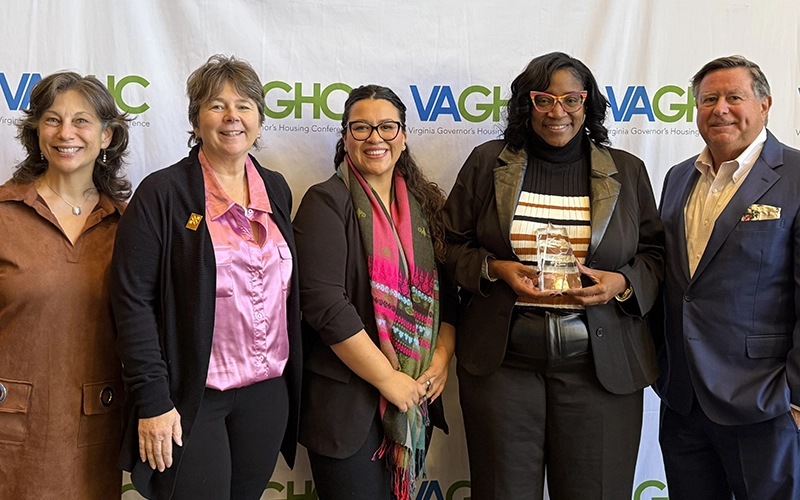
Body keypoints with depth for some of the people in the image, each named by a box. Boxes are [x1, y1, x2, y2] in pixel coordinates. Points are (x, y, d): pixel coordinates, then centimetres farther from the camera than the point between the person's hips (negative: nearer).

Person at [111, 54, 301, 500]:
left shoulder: (276, 189, 7)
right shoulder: (163, 193, -8)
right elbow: (133, 300, -11)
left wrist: (294, 376, 10)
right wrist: (152, 401, -15)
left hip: (268, 393, 5)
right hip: (192, 396, -5)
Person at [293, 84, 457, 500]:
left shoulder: (424, 204, 9)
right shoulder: (327, 202, -8)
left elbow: (447, 289, 12)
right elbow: (324, 302, -18)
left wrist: (442, 356, -4)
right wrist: (388, 379, -17)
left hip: (417, 395, 6)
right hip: (347, 401, -5)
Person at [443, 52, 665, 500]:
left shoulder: (627, 171, 7)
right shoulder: (487, 163, 5)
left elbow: (655, 254, 10)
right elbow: (453, 244, 7)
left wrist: (623, 283, -10)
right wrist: (494, 269, -12)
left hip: (600, 363, 1)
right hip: (503, 358, 0)